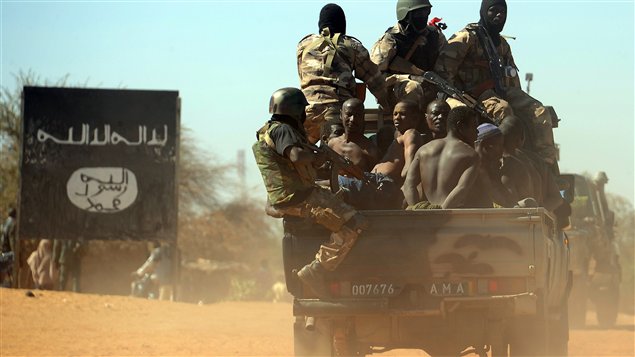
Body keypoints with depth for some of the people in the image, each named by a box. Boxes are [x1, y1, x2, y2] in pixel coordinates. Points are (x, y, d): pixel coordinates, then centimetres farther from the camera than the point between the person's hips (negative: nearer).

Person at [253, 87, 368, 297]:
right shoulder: (281, 130, -10)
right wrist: (317, 156, -9)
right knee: (353, 224, -17)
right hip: (296, 198, -11)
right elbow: (297, 156, -28)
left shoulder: (271, 131, 22)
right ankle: (315, 271, -19)